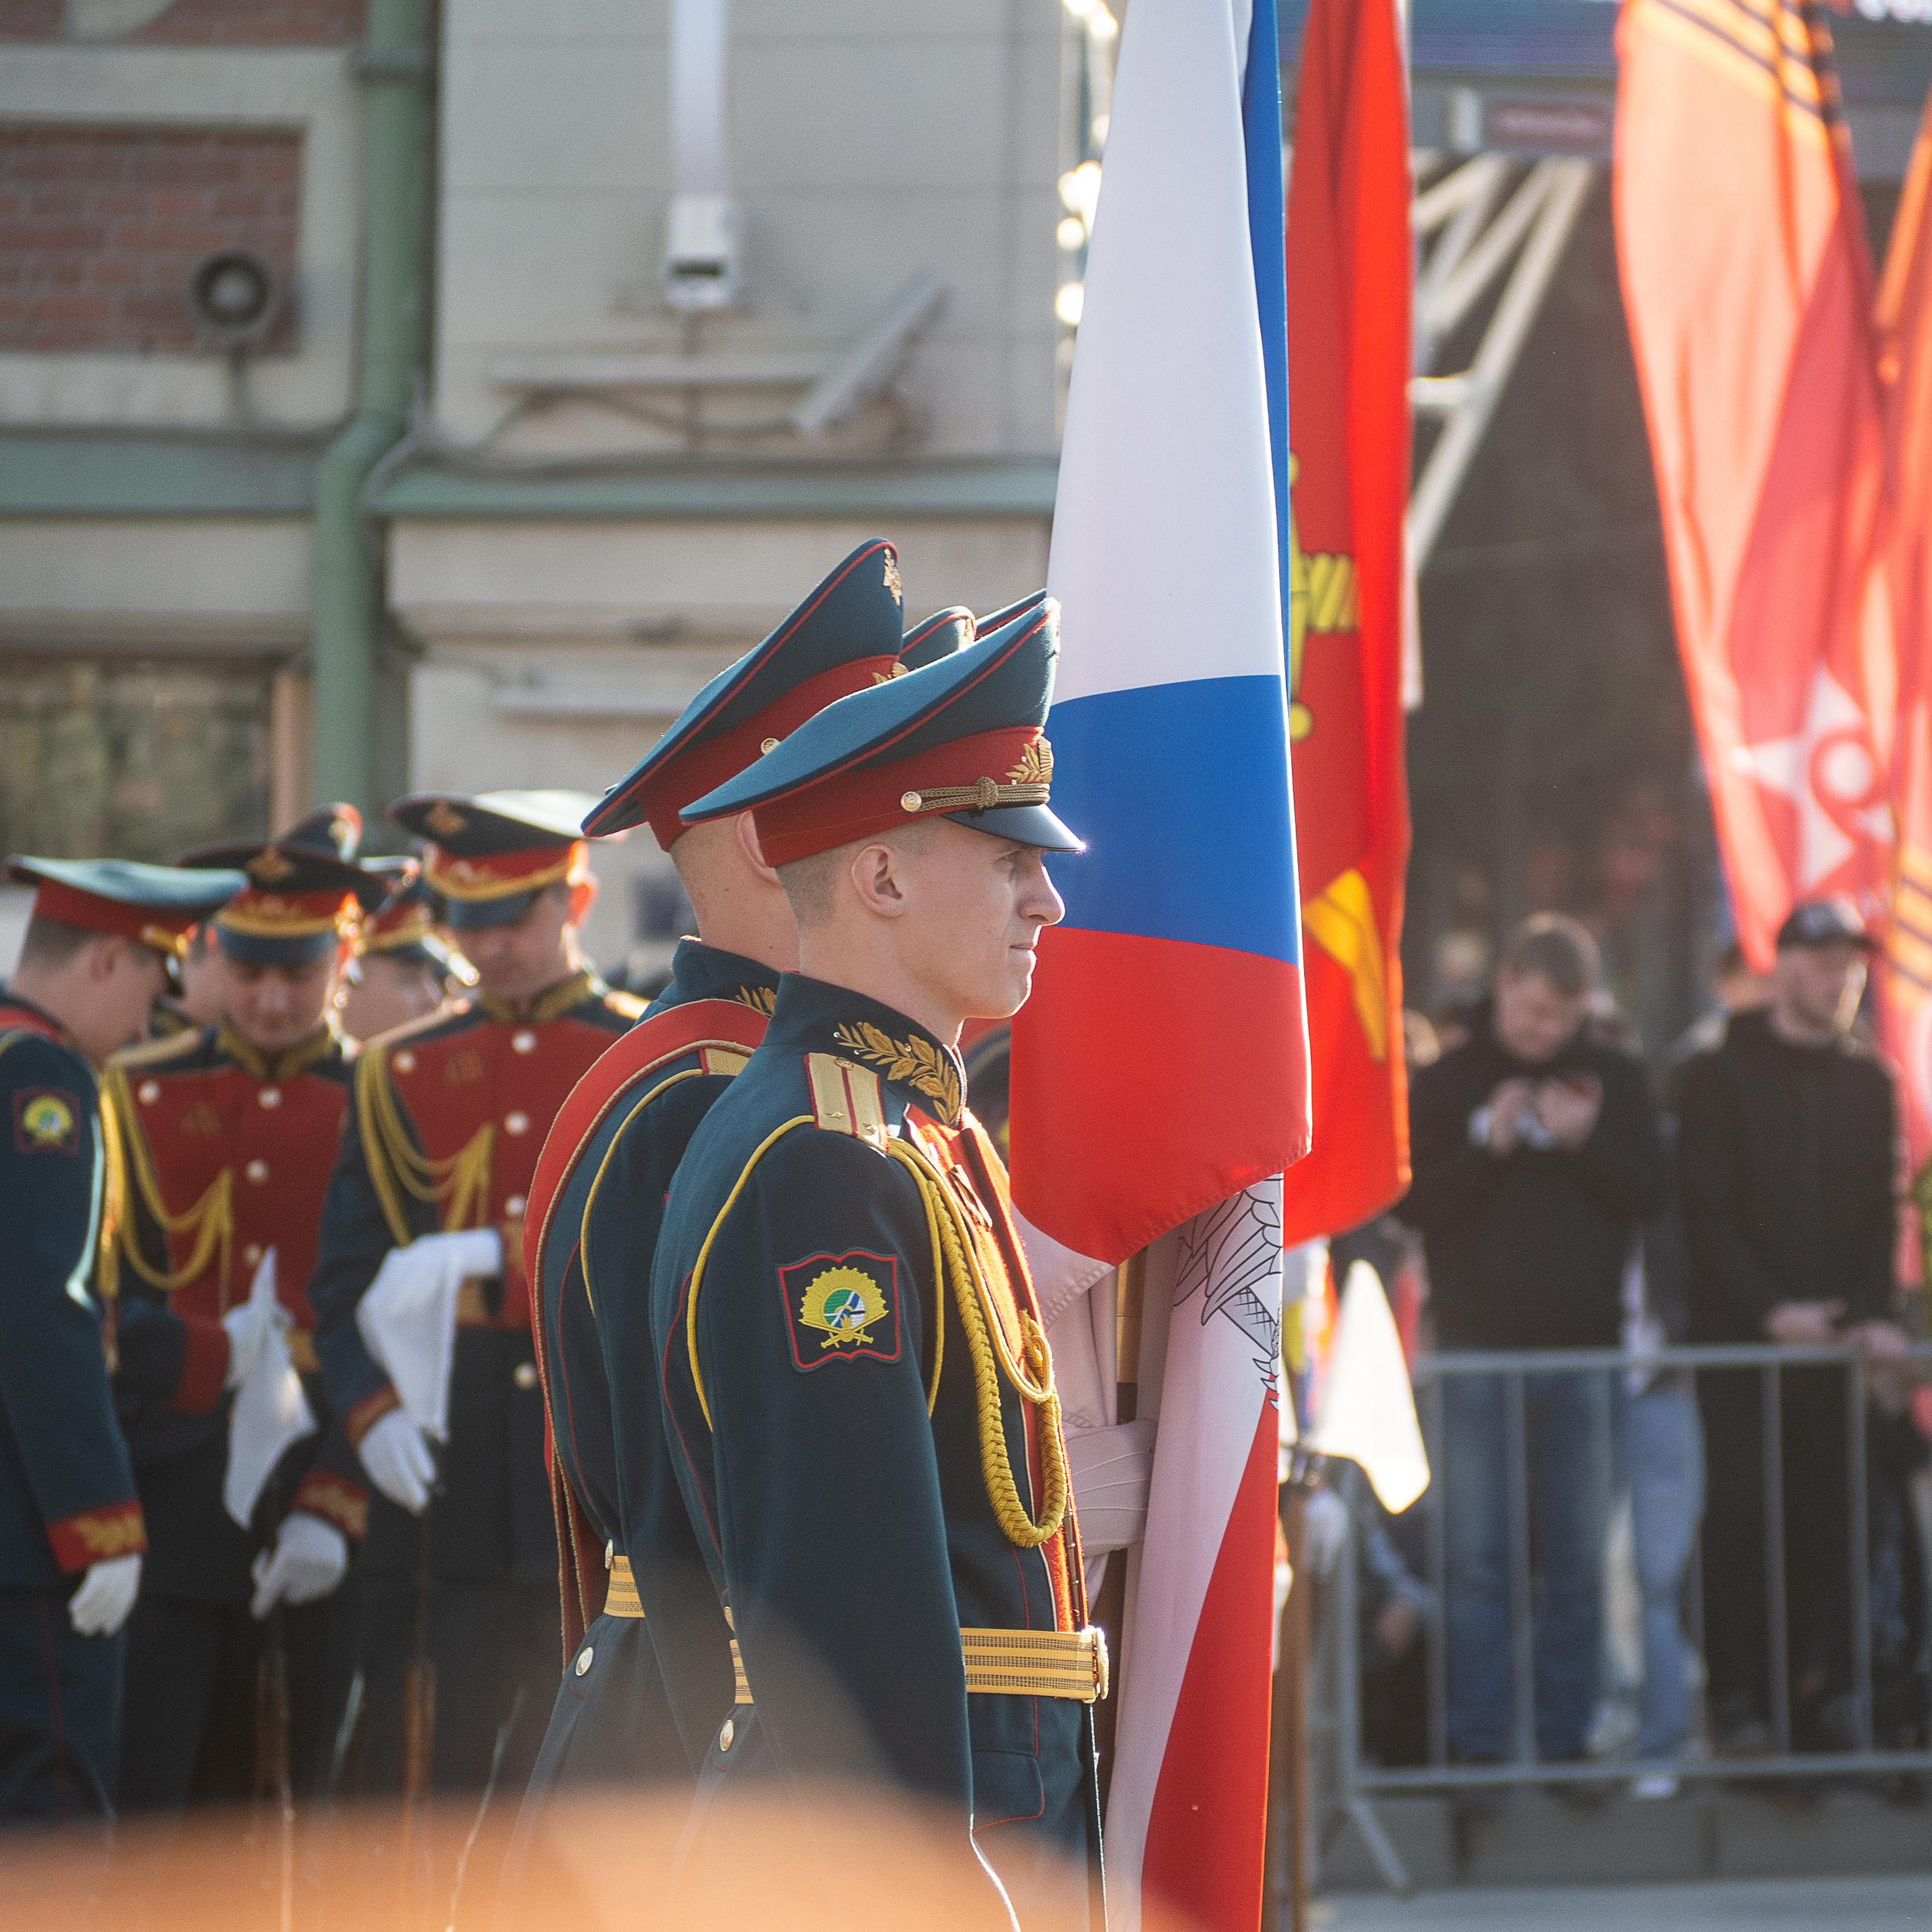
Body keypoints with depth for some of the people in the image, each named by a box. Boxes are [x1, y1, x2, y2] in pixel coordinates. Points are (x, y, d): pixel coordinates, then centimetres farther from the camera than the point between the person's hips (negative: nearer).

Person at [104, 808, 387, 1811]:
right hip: (173, 1494, 0)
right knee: (144, 1803, -5)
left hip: (338, 1481, 0)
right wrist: (212, 1355, -16)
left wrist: (336, 1503, -10)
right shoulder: (138, 1096, 7)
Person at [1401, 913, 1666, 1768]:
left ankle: (1566, 1741, 9)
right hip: (1477, 1347, -1)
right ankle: (1479, 1745, -1)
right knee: (1478, 1558, -2)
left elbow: (1649, 1192, 5)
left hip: (1581, 1344, 1)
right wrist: (1487, 1145, -14)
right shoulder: (1445, 1081, 4)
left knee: (1575, 1560, 4)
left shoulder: (1615, 1079, 8)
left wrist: (1586, 1144, -11)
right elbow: (1412, 1201, -1)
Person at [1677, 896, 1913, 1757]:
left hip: (1834, 1341, 3)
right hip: (1737, 1337, -3)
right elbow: (1705, 1211, -4)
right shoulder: (1719, 1075, 2)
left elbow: (1879, 1211, 11)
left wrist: (1874, 1313, -5)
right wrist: (1771, 1308, -13)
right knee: (1741, 1510, -9)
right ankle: (1738, 1699, -8)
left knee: (1827, 1516, -1)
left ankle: (1820, 1691, 5)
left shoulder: (1869, 1082, 15)